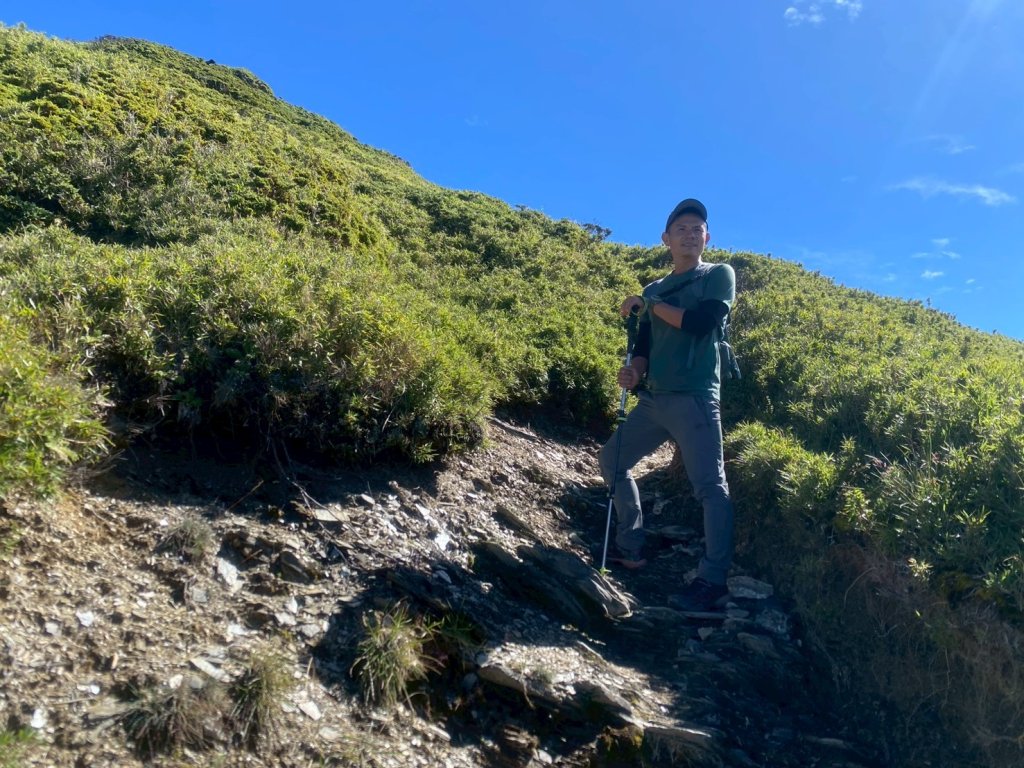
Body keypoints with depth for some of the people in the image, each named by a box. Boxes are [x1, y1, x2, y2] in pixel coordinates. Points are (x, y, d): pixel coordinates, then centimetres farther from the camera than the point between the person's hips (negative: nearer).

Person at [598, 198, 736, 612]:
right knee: (613, 460, 13)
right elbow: (645, 345, 12)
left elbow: (702, 322, -15)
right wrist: (633, 371, -10)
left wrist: (649, 304, -7)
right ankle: (631, 547, 24)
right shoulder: (654, 290, 18)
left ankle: (712, 580, -8)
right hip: (653, 398, 7)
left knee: (710, 486, -10)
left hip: (694, 398, -7)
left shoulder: (719, 275, 3)